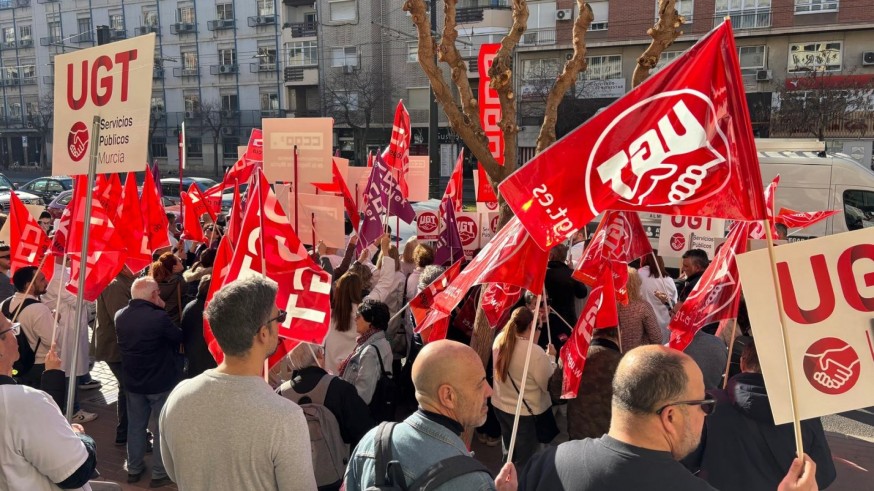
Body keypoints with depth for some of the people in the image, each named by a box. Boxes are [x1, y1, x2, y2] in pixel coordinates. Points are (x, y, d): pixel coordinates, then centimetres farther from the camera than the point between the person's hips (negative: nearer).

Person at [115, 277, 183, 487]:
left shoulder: (119, 316, -6)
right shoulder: (159, 317, -26)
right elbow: (178, 337, -10)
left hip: (132, 381, 6)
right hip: (161, 382, -5)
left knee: (135, 425, 19)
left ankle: (133, 469, 31)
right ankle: (159, 473, 16)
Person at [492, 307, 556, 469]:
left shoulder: (499, 340, -10)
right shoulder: (535, 353, -29)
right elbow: (549, 384, -19)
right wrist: (551, 357, -7)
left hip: (500, 406, 6)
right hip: (527, 413, -6)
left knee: (509, 453, 28)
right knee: (526, 458, 14)